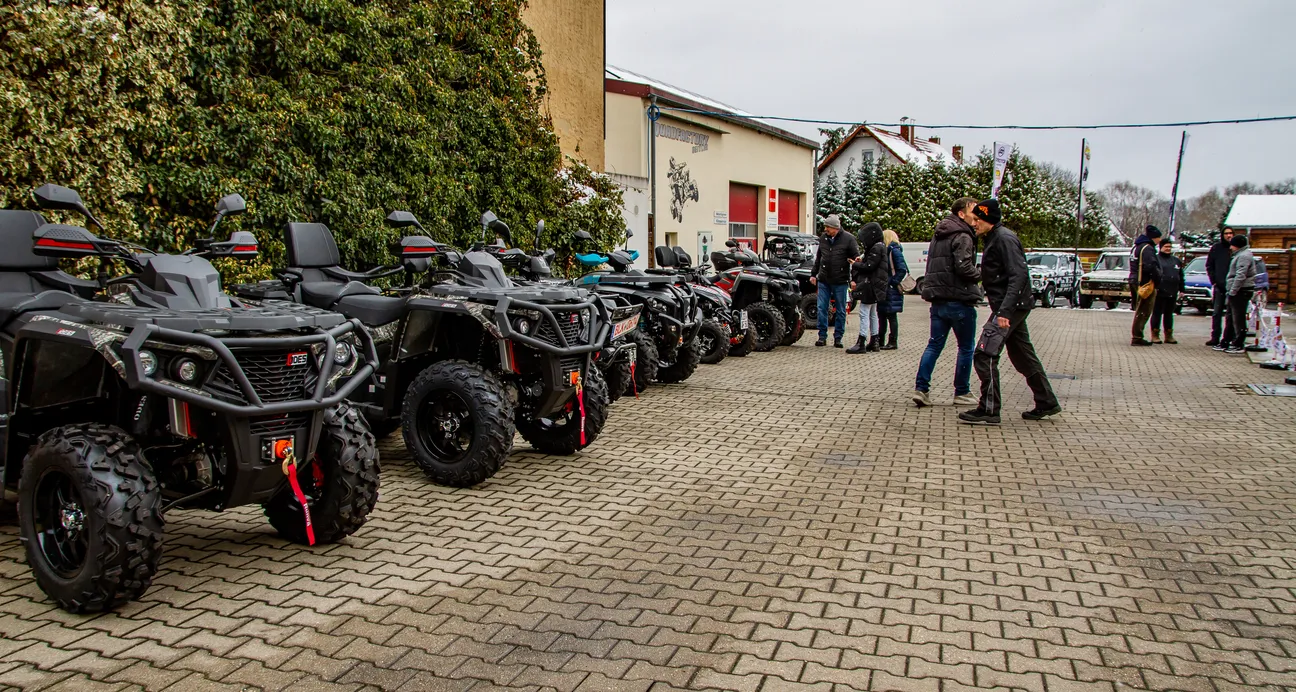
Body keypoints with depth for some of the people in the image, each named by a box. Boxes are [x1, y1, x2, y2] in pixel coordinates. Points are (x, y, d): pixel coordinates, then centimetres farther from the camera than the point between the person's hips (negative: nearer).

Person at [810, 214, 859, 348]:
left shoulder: (848, 239, -6)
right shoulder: (823, 238, 8)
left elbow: (856, 258, -5)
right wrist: (813, 274, 17)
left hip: (840, 281, -3)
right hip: (823, 280, 3)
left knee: (840, 311, 5)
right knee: (821, 308, 1)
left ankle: (838, 338, 13)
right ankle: (822, 336, 9)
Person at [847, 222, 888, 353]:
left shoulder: (877, 248, -15)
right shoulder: (876, 248, 18)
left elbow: (869, 266, -20)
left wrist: (855, 265, -7)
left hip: (870, 286, -11)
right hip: (873, 287, 11)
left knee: (864, 313, -11)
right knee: (872, 314, 14)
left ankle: (861, 344, -13)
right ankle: (873, 343, 20)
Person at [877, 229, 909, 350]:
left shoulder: (894, 251, -12)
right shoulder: (886, 250, 15)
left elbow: (902, 270, -19)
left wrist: (892, 282, -19)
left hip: (891, 290, -9)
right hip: (884, 289, 9)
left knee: (891, 315, -3)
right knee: (882, 315, 13)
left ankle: (892, 342, 3)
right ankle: (880, 341, 21)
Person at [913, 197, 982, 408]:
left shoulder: (938, 235, 16)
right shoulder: (962, 237, -12)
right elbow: (964, 268, -22)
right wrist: (981, 273, -5)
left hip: (938, 300, 8)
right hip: (959, 301, -8)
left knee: (934, 345, 9)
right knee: (966, 348, 5)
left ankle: (921, 389, 1)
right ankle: (962, 393, 11)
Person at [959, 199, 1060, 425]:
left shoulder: (1005, 239, -14)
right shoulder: (993, 239, 16)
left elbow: (1019, 275, -23)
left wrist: (1004, 311, -29)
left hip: (1011, 306, -10)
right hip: (1013, 307, 10)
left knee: (984, 355, -12)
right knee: (1022, 356, 17)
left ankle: (989, 410, -8)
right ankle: (1047, 403, 26)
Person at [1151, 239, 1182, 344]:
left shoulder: (1176, 261, 17)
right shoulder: (1156, 259, -1)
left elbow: (1181, 276, 20)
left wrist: (1181, 290, 15)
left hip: (1172, 293, 5)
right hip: (1159, 292, -5)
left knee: (1169, 314, 11)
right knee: (1157, 314, -1)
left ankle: (1169, 335, 16)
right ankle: (1155, 335, 4)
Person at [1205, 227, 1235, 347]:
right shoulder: (1216, 248, 5)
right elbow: (1209, 266, 9)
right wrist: (1214, 281, 0)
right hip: (1219, 286, 1)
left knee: (1230, 314, 4)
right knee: (1216, 312, 3)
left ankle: (1227, 338, 8)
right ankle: (1215, 338, 6)